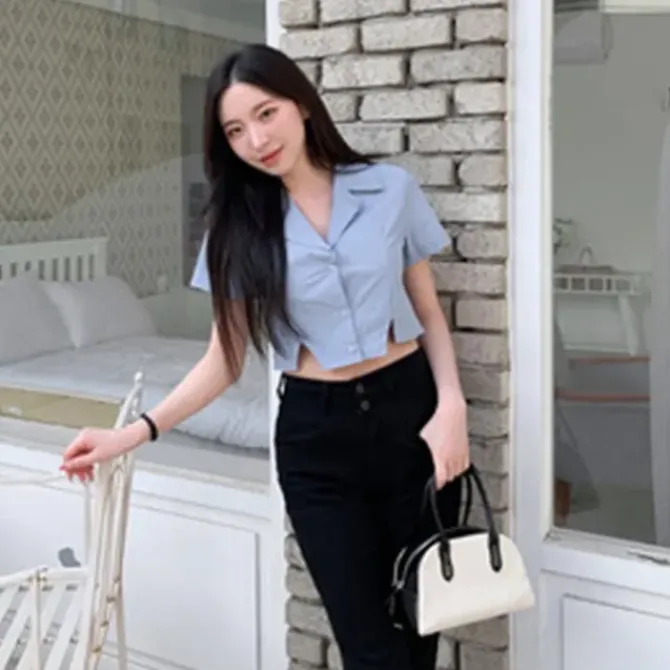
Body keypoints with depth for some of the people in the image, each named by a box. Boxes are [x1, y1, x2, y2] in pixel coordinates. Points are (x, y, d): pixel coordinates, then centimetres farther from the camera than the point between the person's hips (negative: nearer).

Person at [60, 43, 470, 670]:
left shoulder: (391, 189, -1)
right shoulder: (239, 226, 0)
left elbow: (429, 311, 6)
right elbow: (225, 357, 1)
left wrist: (451, 407, -8)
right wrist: (138, 431, -10)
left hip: (408, 411, 0)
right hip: (314, 432, 0)